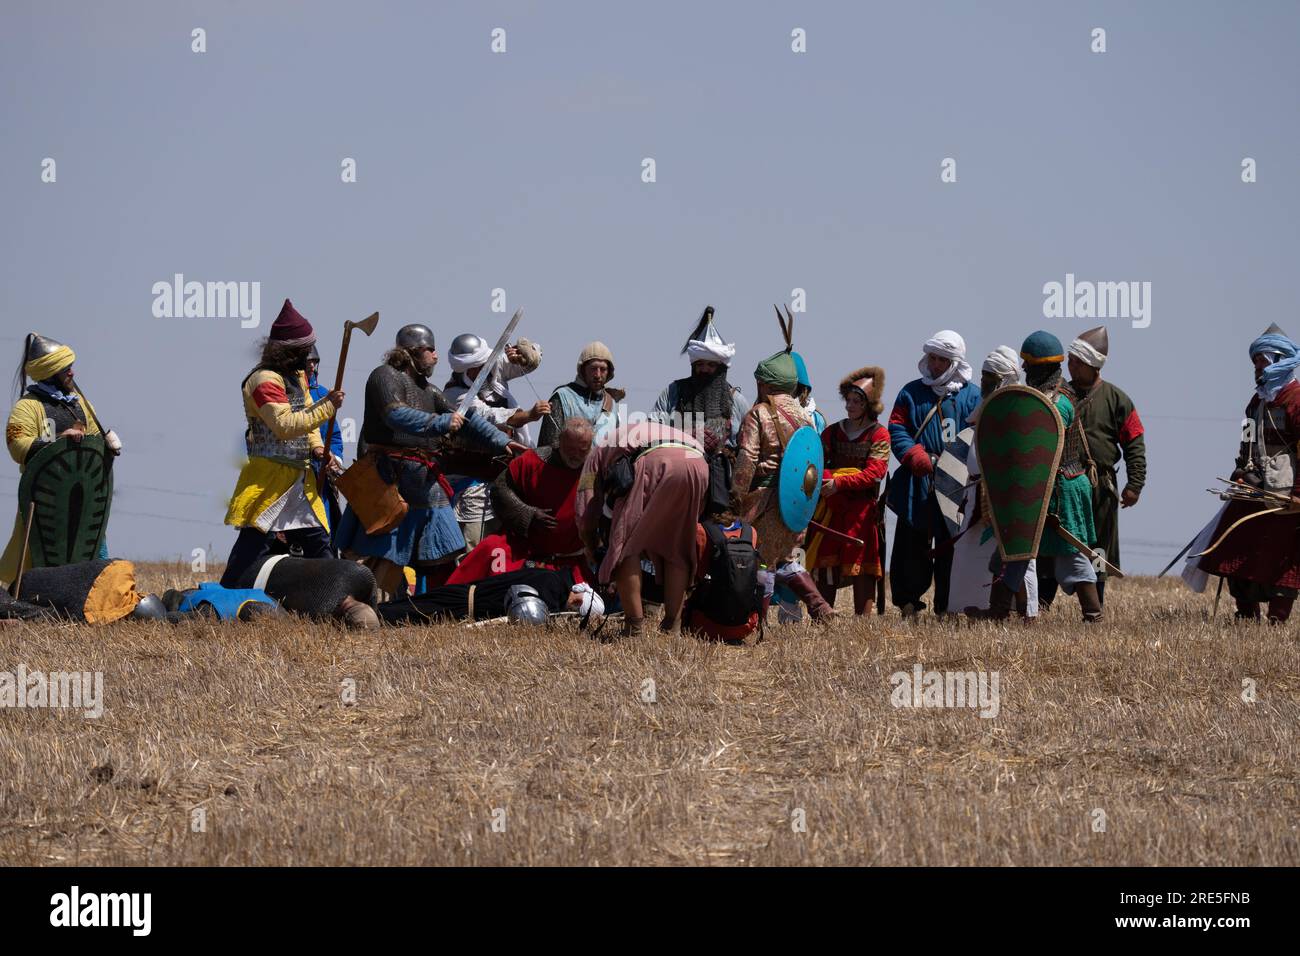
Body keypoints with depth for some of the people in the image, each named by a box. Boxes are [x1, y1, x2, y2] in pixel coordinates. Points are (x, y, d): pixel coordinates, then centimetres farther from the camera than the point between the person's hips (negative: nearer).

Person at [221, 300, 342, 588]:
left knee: (317, 541, 9)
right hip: (269, 475, -9)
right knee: (254, 540, -11)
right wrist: (326, 407, -24)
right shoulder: (264, 380, -16)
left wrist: (316, 445, 5)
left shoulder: (297, 376, 15)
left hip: (299, 476, 9)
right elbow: (285, 424, -26)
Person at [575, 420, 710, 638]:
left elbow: (584, 516, 26)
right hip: (699, 465, 5)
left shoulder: (600, 453, 34)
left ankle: (635, 627, -1)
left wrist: (594, 554, 42)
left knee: (626, 544, 6)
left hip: (656, 464, -5)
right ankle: (673, 627, 15)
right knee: (676, 548, 20)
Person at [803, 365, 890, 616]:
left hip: (862, 509, -4)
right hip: (830, 508, 4)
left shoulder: (878, 434, 0)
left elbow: (875, 473, -11)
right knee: (825, 566, 0)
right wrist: (829, 477, -12)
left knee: (862, 568, -3)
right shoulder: (832, 432, 14)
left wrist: (840, 483, -19)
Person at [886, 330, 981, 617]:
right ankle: (908, 602, 5)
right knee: (912, 544, 0)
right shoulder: (911, 392, 10)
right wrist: (916, 456, -13)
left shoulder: (972, 395, 6)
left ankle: (946, 607, 8)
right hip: (917, 485, 1)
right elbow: (896, 429, 4)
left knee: (950, 548, 3)